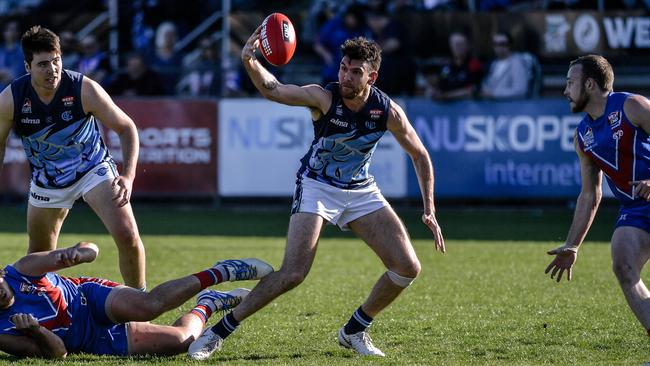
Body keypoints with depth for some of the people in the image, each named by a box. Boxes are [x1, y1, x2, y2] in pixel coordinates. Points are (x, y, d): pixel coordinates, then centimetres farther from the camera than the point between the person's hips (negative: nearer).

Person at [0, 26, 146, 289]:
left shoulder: (84, 89, -25)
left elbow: (126, 128, -14)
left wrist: (128, 175, -26)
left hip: (93, 168, -2)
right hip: (46, 179, 2)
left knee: (128, 236, -20)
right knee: (39, 256, 9)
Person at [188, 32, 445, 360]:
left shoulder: (387, 111, -14)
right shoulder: (324, 98, -22)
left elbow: (420, 156, 0)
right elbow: (273, 90, -36)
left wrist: (429, 210, -5)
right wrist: (249, 62, -56)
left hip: (361, 191, 4)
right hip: (316, 186, -4)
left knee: (408, 268, -6)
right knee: (293, 273, -20)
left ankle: (354, 331, 15)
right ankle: (219, 330, -9)